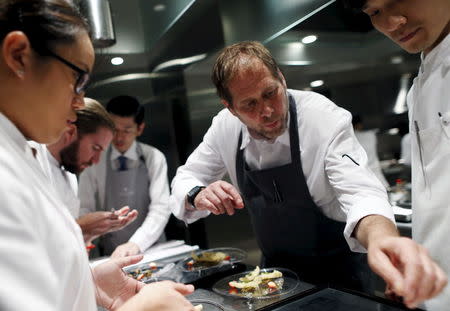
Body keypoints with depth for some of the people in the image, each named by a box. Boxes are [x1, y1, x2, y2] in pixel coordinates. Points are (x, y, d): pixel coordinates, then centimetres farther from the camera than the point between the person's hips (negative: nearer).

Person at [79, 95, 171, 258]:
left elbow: (161, 208, -9)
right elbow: (85, 208, 2)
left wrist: (136, 243, -23)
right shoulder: (94, 161, 2)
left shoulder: (154, 158, -1)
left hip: (150, 248, 0)